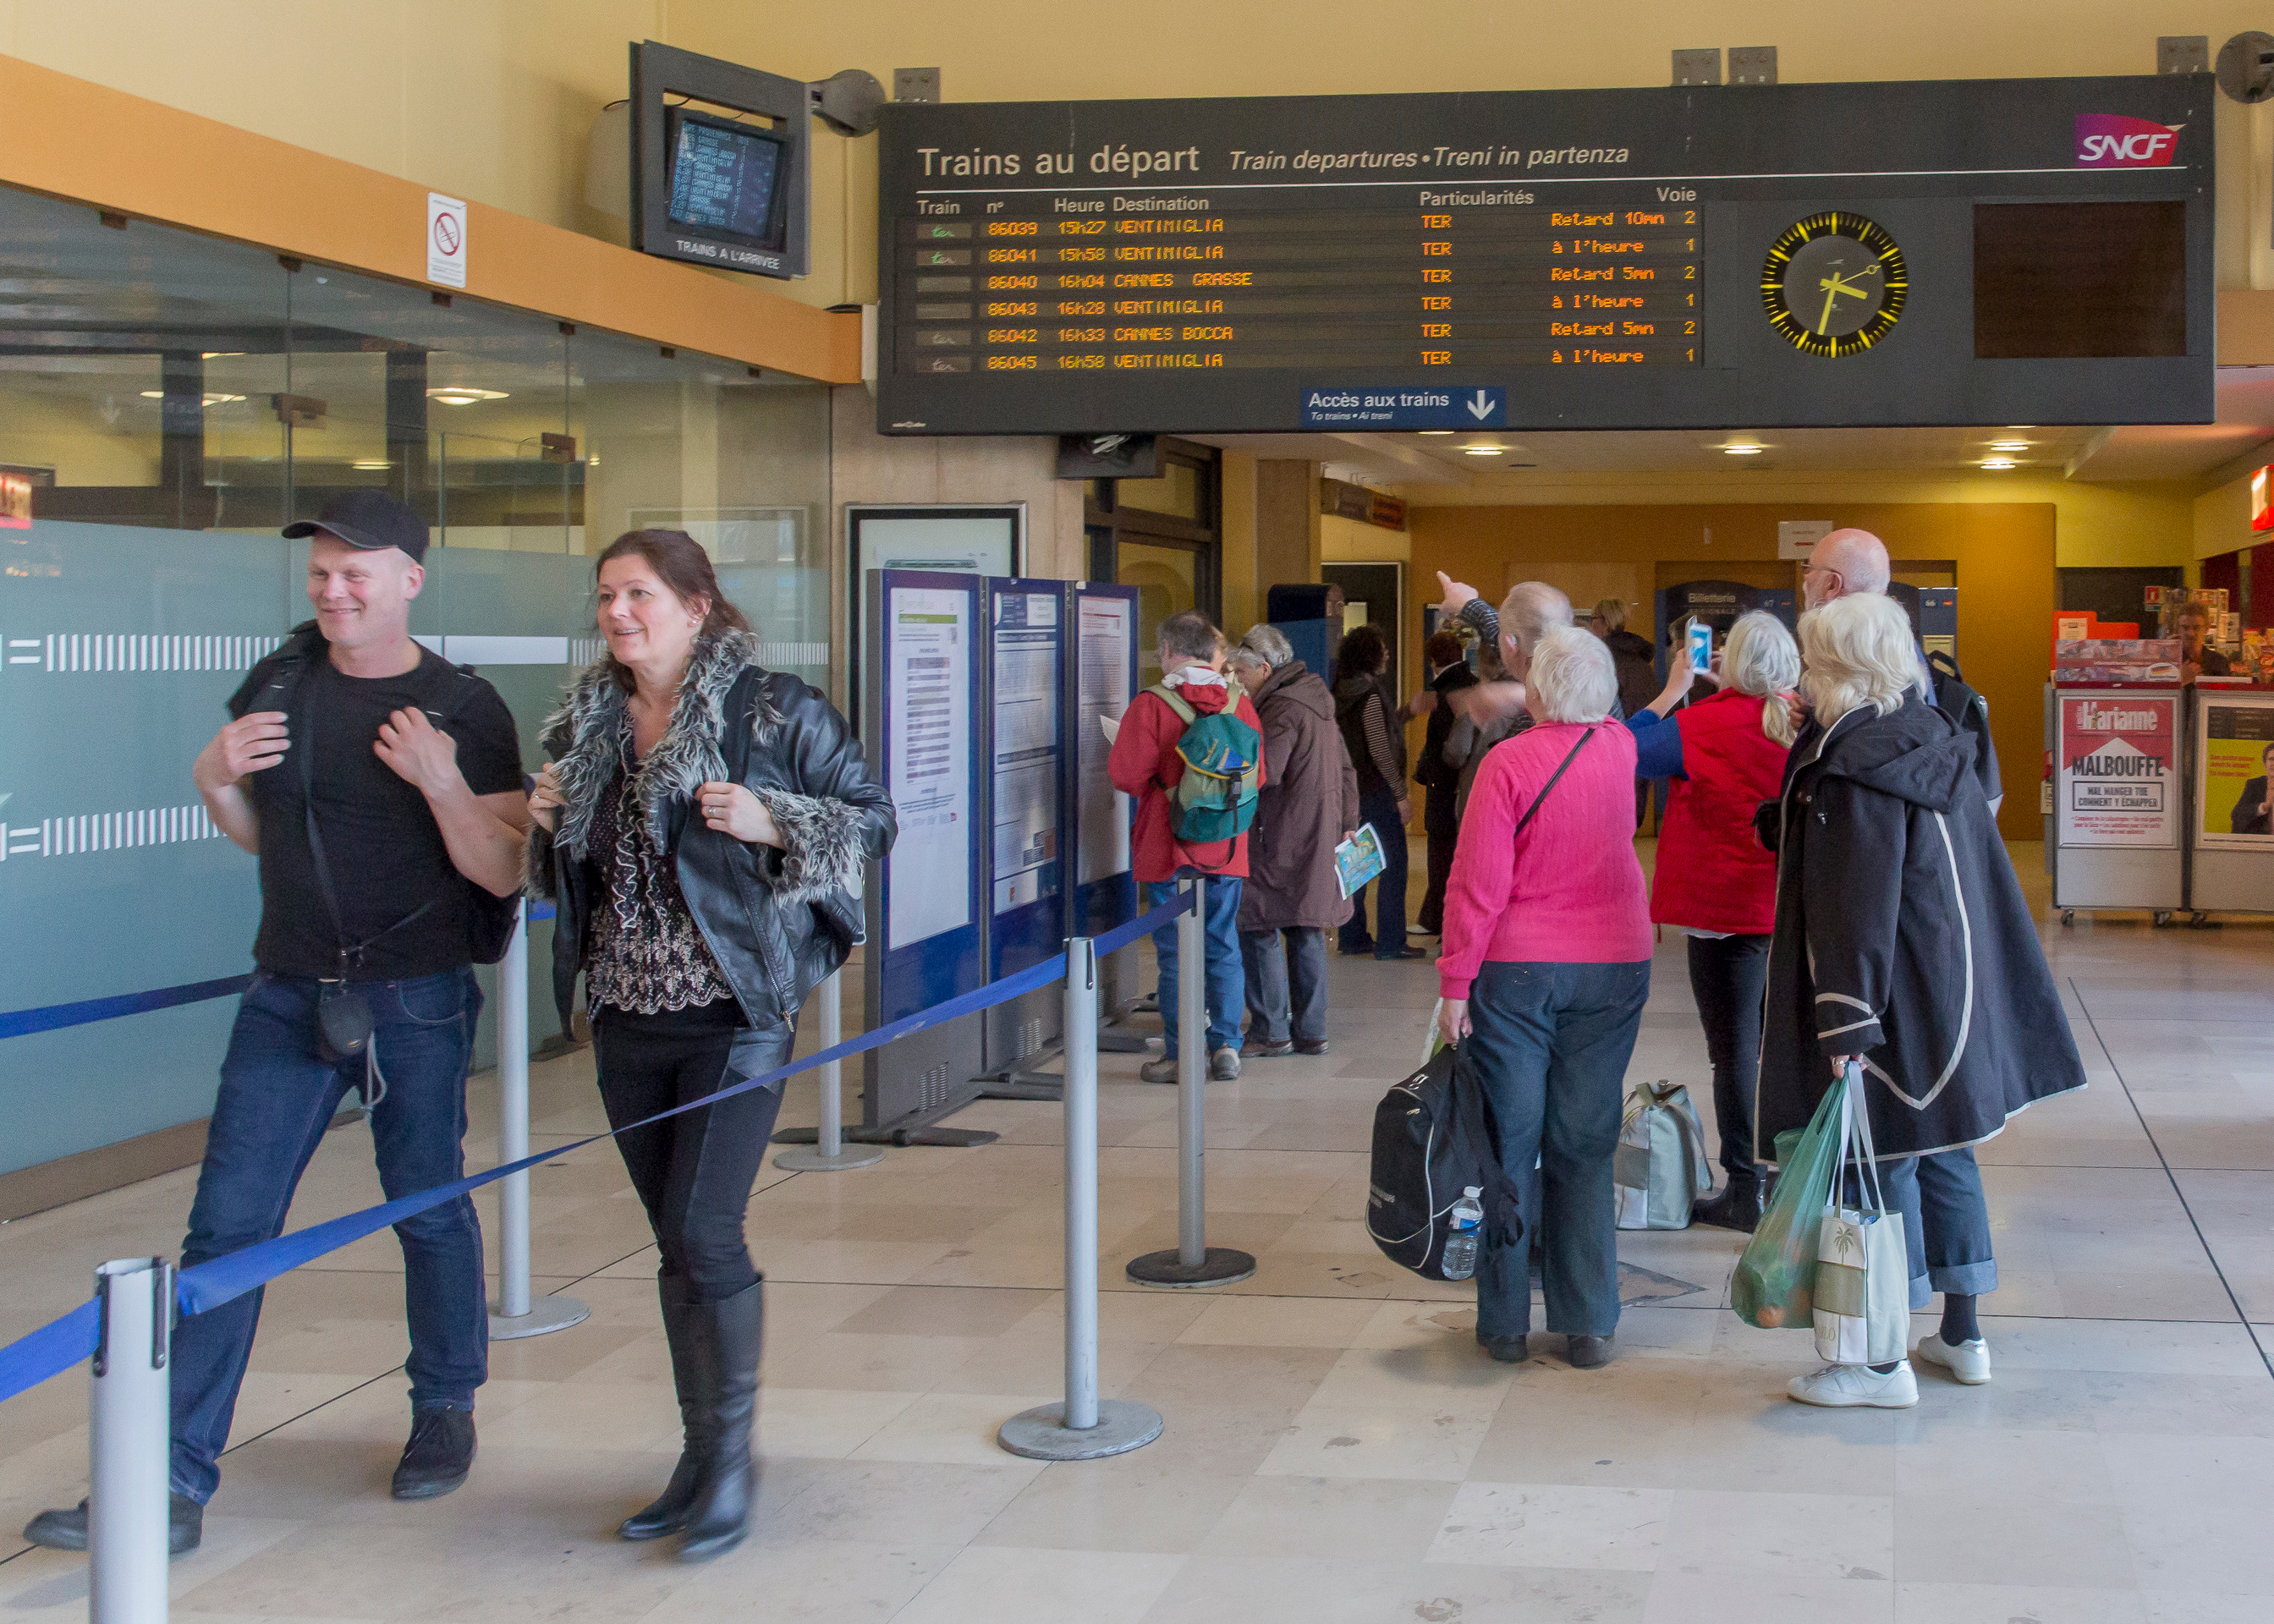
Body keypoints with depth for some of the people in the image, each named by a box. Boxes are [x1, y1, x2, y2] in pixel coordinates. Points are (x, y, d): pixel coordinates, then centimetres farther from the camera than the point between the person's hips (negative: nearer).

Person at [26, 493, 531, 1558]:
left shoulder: (464, 710, -6)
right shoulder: (278, 684, 6)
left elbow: (503, 874, -9)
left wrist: (439, 781, -24)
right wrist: (216, 780, -3)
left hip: (415, 1001, -3)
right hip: (288, 993, 3)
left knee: (428, 1211, 10)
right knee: (226, 1226, -2)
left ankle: (445, 1409, 33)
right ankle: (175, 1481, -1)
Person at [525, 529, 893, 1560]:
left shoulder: (772, 710, -8)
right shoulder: (588, 724, 9)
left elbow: (874, 818, -3)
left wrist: (773, 823, -18)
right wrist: (548, 824, 0)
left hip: (735, 1017, -6)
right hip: (628, 1019, 6)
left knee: (703, 1232, -11)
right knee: (675, 1243, 12)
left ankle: (734, 1453, 6)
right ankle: (700, 1455, 23)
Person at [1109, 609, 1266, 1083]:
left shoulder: (1151, 706, -11)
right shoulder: (1240, 703, 2)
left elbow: (1126, 774, -13)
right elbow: (1259, 775, 6)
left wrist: (1161, 788, 7)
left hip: (1168, 848, -3)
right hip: (1226, 848, 4)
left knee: (1175, 952, 3)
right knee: (1224, 947, 11)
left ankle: (1181, 1056, 6)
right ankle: (1225, 1047, 11)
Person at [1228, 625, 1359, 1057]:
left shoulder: (1283, 709, -15)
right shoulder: (1317, 702, 15)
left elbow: (1263, 772, -25)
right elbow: (1345, 769, 21)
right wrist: (1347, 822, 25)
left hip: (1278, 839, -9)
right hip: (1317, 837, 9)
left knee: (1259, 929, -3)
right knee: (1305, 932, 12)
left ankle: (1270, 1030, -1)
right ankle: (1310, 1030, 15)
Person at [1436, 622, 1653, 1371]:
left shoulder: (1509, 762, -13)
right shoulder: (1621, 749, 0)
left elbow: (1478, 885, -14)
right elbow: (1592, 715, 26)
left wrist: (1455, 982, -7)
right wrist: (1527, 656, 32)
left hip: (1517, 971, -3)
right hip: (1614, 966, 3)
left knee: (1511, 1145, 5)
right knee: (1586, 1147, 8)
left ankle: (1505, 1322, 11)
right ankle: (1589, 1326, 9)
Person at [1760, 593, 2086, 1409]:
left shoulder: (1853, 764, -20)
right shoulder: (1931, 738, 7)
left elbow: (1857, 904, -23)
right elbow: (1979, 872, 17)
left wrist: (1844, 1019, -23)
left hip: (1896, 1001, -9)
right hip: (1957, 996, 9)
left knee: (1882, 1161, -1)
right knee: (1941, 1152, 18)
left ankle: (1883, 1363, 7)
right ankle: (1962, 1335, 28)